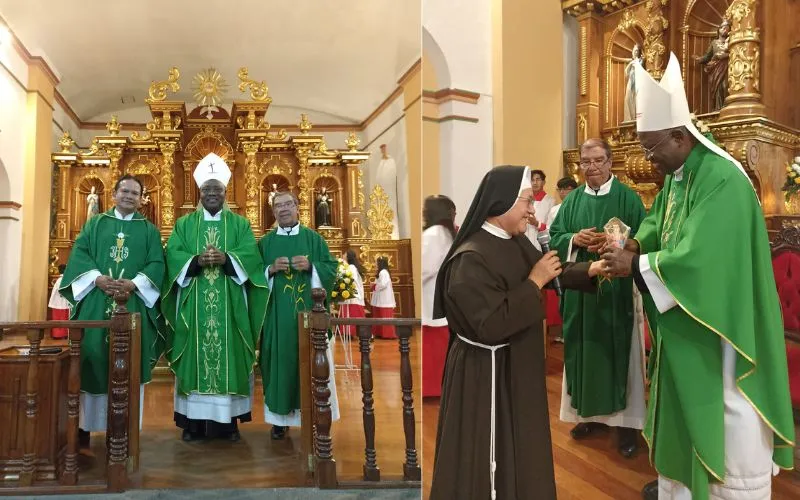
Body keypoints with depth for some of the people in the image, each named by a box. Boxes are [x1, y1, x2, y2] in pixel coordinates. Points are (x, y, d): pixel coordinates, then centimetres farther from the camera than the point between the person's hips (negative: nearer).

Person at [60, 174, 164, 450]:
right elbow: (79, 254, 4)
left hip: (133, 305, 0)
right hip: (95, 303, 1)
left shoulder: (149, 230, 12)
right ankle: (84, 426, 6)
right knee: (92, 357, -1)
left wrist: (133, 284, -15)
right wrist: (97, 278, -14)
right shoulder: (94, 224, 15)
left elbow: (157, 264, 1)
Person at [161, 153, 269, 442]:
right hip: (194, 303, 0)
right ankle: (193, 421, 9)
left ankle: (229, 421, 9)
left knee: (227, 354, 1)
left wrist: (225, 259, -21)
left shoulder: (240, 224, 10)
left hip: (228, 304, 0)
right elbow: (172, 255, -1)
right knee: (195, 355, 1)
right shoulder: (184, 224, 12)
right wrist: (196, 261, -19)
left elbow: (250, 256, -4)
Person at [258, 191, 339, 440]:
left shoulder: (314, 238, 7)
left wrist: (310, 266, -14)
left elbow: (331, 268, 3)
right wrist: (271, 269, -13)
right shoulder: (265, 242, 9)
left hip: (308, 310, 0)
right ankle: (280, 417, 11)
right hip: (277, 313, 0)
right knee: (280, 359, 1)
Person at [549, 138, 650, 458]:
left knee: (617, 350, 1)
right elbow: (554, 236, 5)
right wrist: (575, 239, -14)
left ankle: (626, 420, 11)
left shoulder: (628, 197, 0)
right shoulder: (572, 200, 10)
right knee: (585, 349, 9)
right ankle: (590, 412, 24)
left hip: (616, 288, -3)